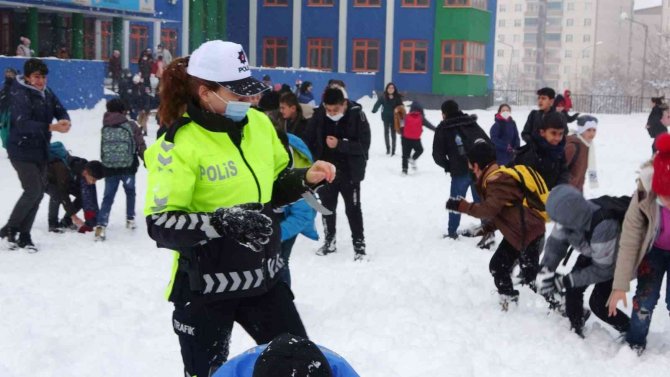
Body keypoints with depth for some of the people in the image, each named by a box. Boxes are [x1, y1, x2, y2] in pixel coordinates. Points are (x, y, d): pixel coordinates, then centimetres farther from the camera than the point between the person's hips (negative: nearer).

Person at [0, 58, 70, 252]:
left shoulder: (46, 93, 6)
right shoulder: (20, 95, -16)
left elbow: (60, 110, 7)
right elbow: (23, 123, -27)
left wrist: (65, 121, -18)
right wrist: (52, 127, -35)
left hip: (41, 150, 7)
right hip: (22, 150, -7)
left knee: (39, 192, 8)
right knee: (33, 190, -13)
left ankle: (24, 235, 17)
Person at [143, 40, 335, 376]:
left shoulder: (259, 124, 0)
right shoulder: (180, 145, -19)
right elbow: (160, 225, -24)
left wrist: (306, 179, -4)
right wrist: (222, 222, -36)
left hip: (264, 277, 6)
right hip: (206, 286, -5)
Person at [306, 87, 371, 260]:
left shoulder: (357, 115, -16)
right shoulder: (319, 115, -9)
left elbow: (364, 145, -18)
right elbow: (309, 141, -1)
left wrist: (340, 144, -28)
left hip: (349, 173, -3)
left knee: (353, 209, 5)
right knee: (327, 207, 16)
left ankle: (359, 244, 16)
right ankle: (329, 241, 32)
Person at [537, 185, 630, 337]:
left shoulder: (604, 228, -45)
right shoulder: (573, 215, -28)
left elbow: (602, 270, -32)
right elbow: (556, 242, -12)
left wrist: (565, 281, -32)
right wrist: (545, 269, -28)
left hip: (614, 263, -6)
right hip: (590, 255, 6)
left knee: (598, 304, -8)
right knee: (573, 289, -2)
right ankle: (575, 326, 24)